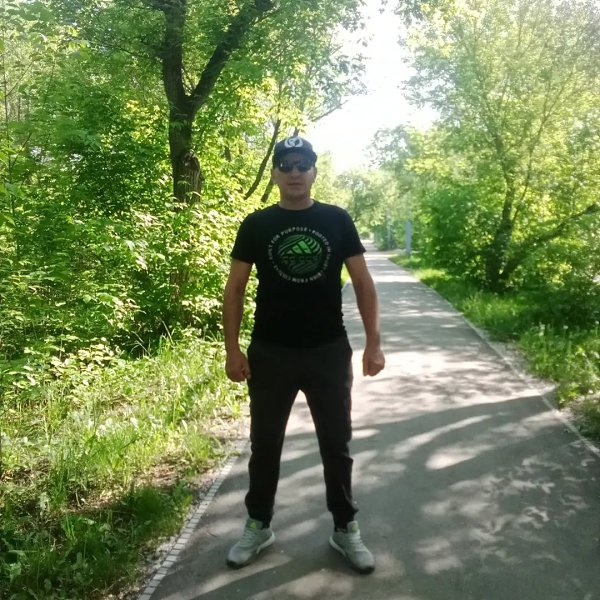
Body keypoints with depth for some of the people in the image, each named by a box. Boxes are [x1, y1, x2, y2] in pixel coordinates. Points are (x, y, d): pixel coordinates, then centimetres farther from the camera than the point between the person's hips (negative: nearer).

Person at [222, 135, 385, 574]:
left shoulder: (337, 220, 1)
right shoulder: (256, 225, 0)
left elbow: (363, 283, 0)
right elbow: (235, 288, 1)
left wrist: (374, 342, -8)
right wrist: (233, 349, -6)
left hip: (329, 352, 0)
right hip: (270, 353, 0)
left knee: (336, 444, 10)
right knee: (265, 443, 13)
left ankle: (345, 529, 28)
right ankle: (259, 525, 32)